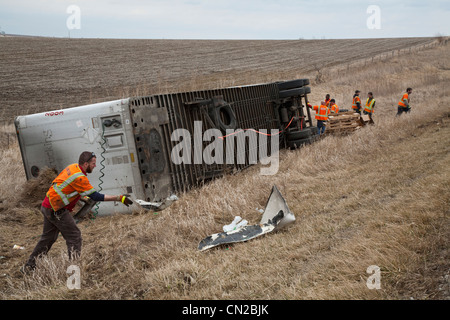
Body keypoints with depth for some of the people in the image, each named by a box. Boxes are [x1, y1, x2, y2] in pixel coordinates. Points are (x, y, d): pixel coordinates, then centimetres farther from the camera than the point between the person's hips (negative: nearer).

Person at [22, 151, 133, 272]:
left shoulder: (73, 167, 5)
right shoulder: (79, 177, -22)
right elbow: (95, 196, -22)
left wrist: (82, 197, 16)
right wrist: (119, 198, -23)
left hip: (47, 206, 9)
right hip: (56, 210, -9)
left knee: (48, 238, 19)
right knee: (74, 236, -4)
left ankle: (29, 266, 26)